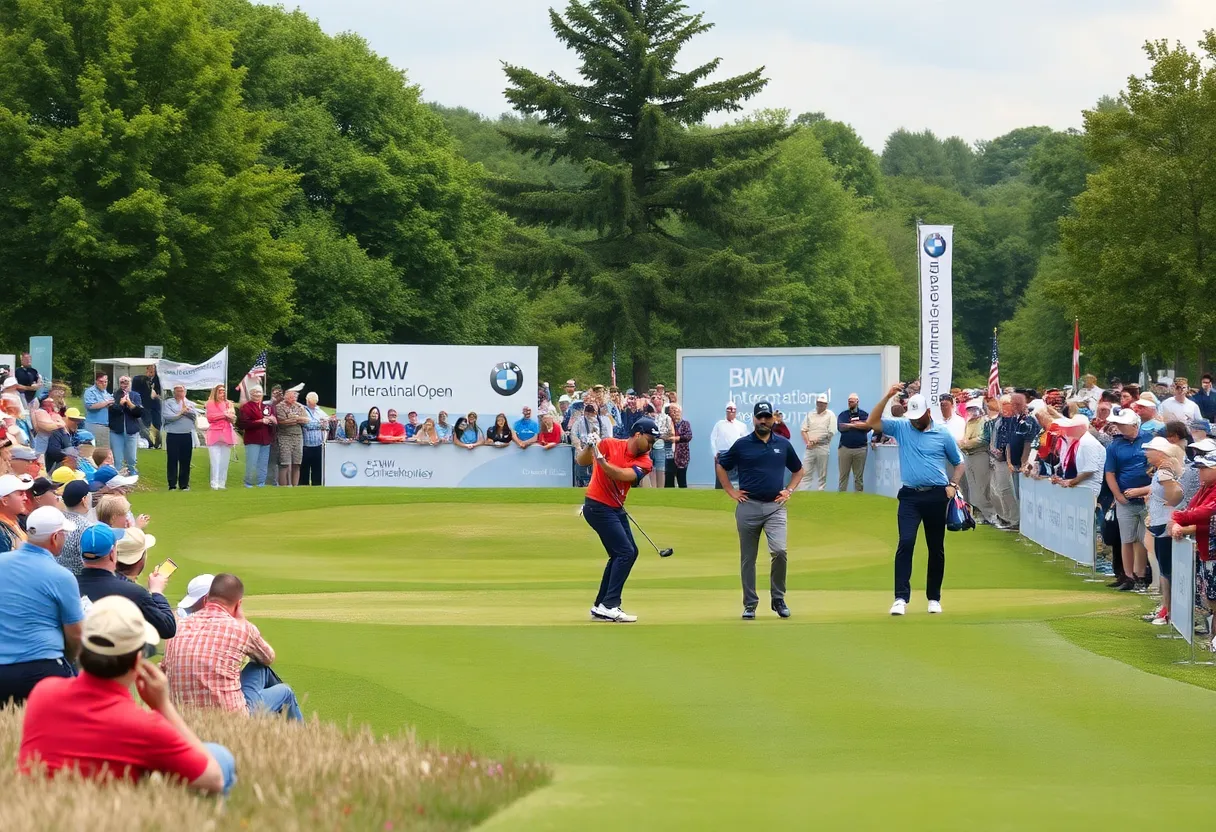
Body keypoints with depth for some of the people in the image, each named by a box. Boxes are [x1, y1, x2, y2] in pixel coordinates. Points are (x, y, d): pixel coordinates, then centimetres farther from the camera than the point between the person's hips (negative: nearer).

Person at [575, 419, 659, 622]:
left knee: (626, 554, 13)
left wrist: (600, 460, -33)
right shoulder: (609, 444, -12)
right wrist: (589, 446, -32)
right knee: (626, 552, -14)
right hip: (598, 507, -8)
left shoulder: (644, 461, -2)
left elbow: (622, 475, -20)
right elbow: (580, 461, -13)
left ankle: (600, 607, 23)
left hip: (616, 509, 8)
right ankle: (609, 606, -14)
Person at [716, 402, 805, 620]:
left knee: (779, 551, -16)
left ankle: (778, 599, 0)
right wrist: (731, 492, 4)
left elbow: (798, 470, 20)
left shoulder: (783, 444, 6)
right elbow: (720, 466, 12)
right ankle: (750, 604, 13)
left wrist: (789, 491, 6)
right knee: (748, 559, 5)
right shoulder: (742, 445, 2)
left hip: (775, 506, 0)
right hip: (748, 506, 0)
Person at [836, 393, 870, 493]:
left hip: (860, 448, 0)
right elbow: (840, 427, -9)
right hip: (845, 448, 0)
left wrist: (850, 425, -8)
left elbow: (868, 426, -12)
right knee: (843, 476, 1)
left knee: (859, 477, 4)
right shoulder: (843, 414, 8)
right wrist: (858, 425, -6)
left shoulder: (864, 414, 6)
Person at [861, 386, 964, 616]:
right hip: (910, 496, 0)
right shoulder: (901, 428, 5)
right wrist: (888, 397, -13)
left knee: (936, 549, 8)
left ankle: (934, 598, 19)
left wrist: (953, 485, -3)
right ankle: (901, 598, -18)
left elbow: (958, 463, 13)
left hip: (936, 496, 0)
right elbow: (872, 422, -6)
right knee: (905, 543, -15)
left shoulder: (942, 434, 3)